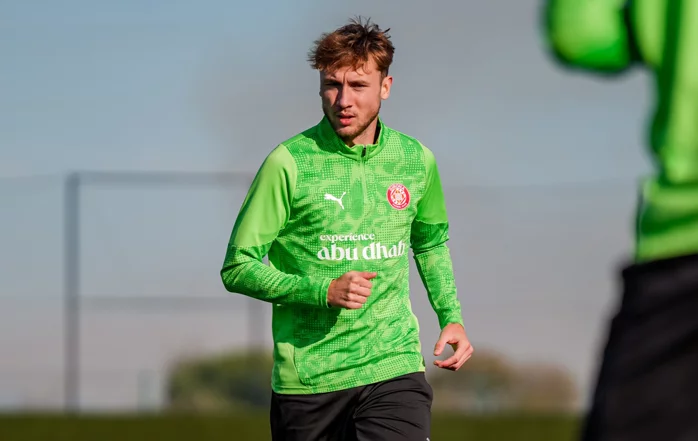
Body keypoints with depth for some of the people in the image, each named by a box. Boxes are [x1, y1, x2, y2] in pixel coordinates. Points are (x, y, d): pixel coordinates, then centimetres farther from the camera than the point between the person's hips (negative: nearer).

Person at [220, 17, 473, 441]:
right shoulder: (289, 163, -8)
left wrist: (451, 316, 12)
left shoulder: (416, 160, 5)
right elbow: (238, 268, -5)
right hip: (308, 378, -2)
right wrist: (323, 290, -17)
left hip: (394, 369, 2)